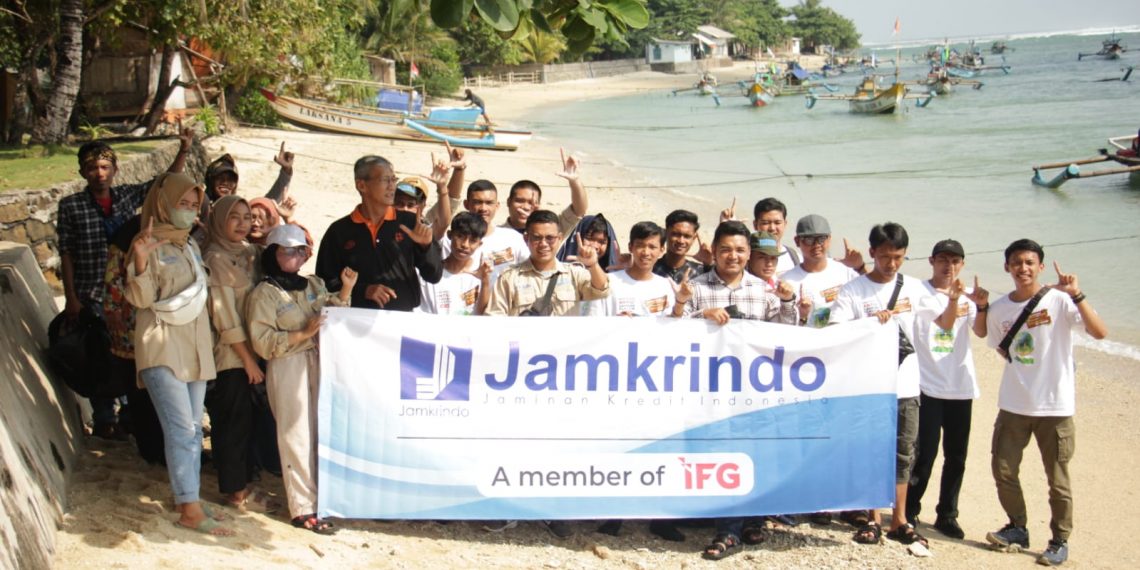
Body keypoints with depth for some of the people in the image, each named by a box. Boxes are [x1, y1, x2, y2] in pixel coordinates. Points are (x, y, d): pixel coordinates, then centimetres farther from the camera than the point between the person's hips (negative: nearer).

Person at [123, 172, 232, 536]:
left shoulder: (191, 244, 16)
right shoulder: (150, 245, -7)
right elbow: (141, 298, -15)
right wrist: (140, 263, -30)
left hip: (195, 347, 8)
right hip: (163, 348, -8)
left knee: (192, 428, 9)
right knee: (182, 428, -12)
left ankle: (187, 498, 15)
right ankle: (189, 509, -10)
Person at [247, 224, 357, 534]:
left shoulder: (314, 285, 14)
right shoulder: (264, 293, -4)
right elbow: (262, 341, -12)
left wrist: (345, 291, 7)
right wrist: (303, 334, -19)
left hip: (320, 363, 6)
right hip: (288, 368, -6)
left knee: (321, 431, 8)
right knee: (297, 436, -4)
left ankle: (322, 497, 20)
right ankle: (303, 509, 0)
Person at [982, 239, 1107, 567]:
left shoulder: (1058, 300, -11)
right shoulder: (998, 310, 4)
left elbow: (1100, 332, -23)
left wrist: (1076, 295, -30)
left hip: (1055, 406, -4)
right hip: (1013, 405, 4)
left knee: (1058, 479, 5)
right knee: (1003, 470, 9)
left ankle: (1060, 541, 19)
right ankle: (1017, 529, 28)